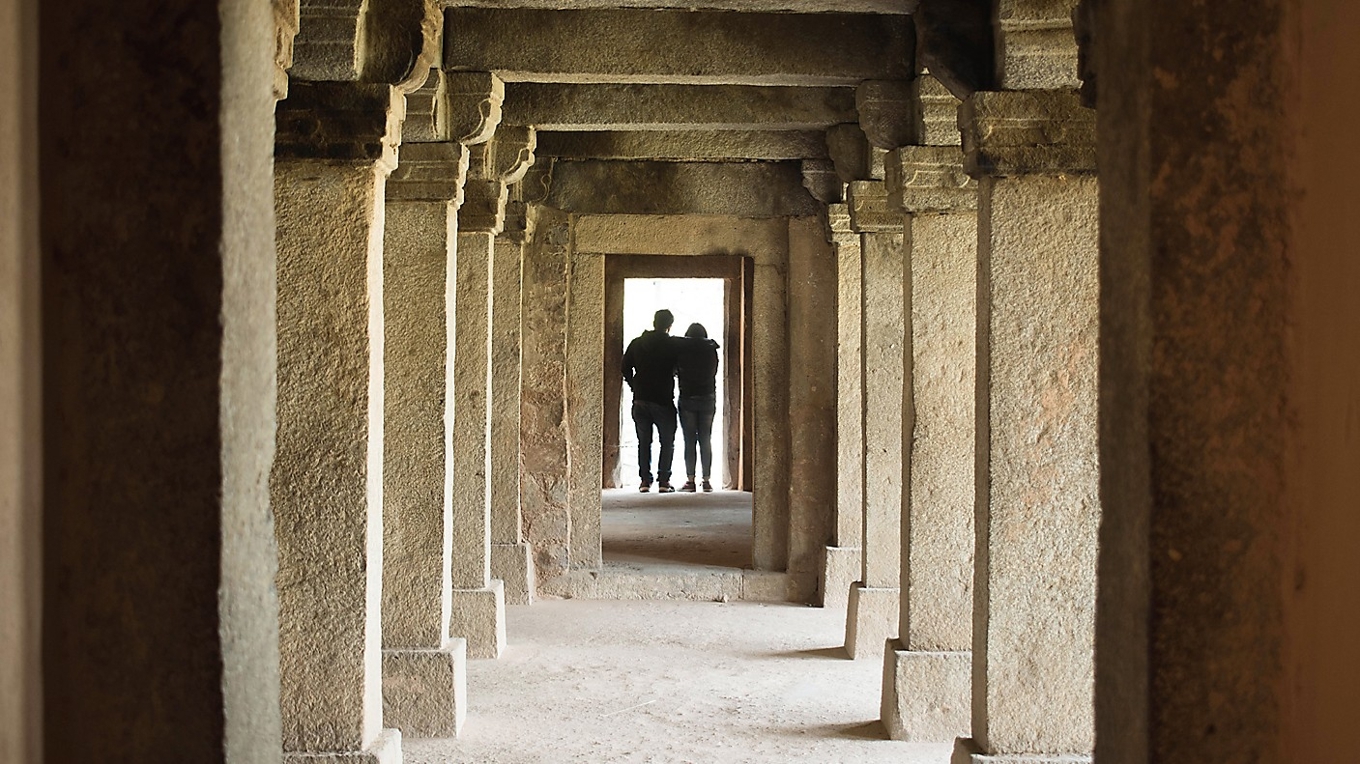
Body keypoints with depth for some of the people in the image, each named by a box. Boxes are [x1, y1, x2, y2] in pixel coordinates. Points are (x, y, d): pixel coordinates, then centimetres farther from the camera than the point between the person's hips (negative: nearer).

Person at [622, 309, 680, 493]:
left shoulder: (637, 344, 4)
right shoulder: (672, 345, -5)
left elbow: (626, 368, 5)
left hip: (640, 400, 3)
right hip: (663, 400, -3)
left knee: (644, 442, 10)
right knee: (667, 442, 6)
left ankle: (645, 480, 3)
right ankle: (663, 481, -2)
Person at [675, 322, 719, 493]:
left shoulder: (681, 349, -3)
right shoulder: (711, 350, 2)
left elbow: (675, 371, 4)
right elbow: (714, 373, 7)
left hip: (687, 400, -1)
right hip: (708, 399, 2)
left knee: (689, 441, 0)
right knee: (706, 441, 5)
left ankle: (691, 480, -5)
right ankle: (706, 480, 0)